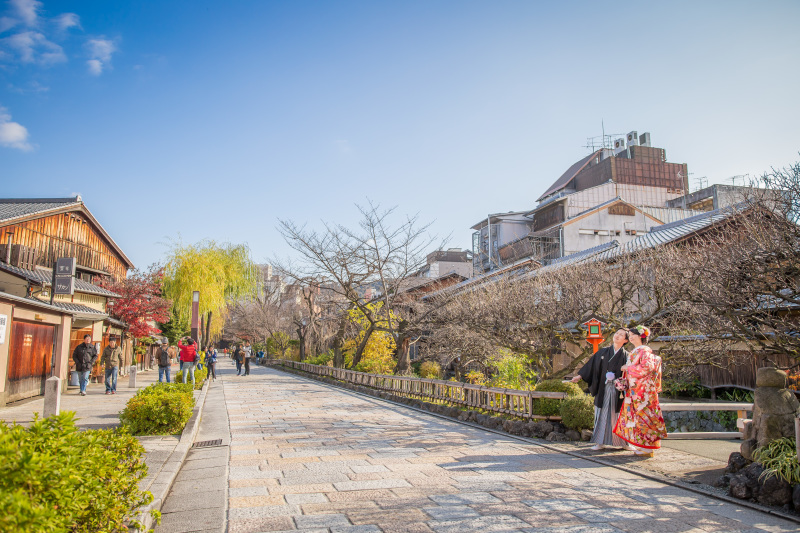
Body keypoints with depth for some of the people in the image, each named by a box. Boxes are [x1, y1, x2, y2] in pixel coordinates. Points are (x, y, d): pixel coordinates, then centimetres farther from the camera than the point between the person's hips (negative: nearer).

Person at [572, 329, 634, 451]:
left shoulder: (626, 356, 2)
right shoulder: (603, 352, 7)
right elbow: (591, 365, 8)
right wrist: (580, 376, 3)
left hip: (618, 390, -1)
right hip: (603, 389, 1)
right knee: (602, 414, 3)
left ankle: (624, 442, 19)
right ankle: (600, 442, 10)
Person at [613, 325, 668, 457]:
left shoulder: (645, 351, -8)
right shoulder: (634, 352, 19)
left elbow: (646, 367, -21)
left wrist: (628, 368, -12)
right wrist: (623, 382, 8)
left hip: (643, 390, -9)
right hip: (634, 390, 9)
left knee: (644, 416, -6)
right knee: (636, 416, 8)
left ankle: (647, 448, -2)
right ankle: (642, 446, 13)